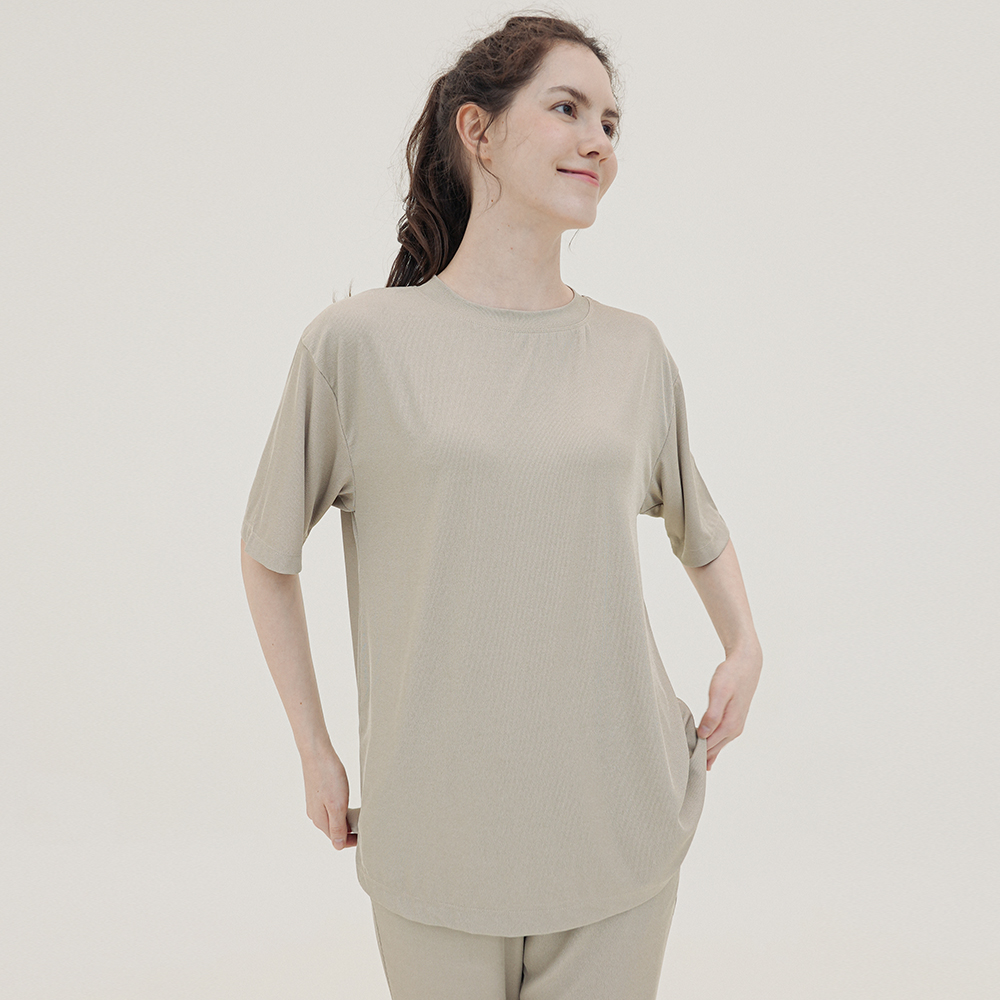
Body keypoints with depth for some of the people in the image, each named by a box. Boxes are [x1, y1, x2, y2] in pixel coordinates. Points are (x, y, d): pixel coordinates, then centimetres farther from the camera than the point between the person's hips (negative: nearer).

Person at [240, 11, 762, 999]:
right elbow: (267, 554, 3)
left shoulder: (635, 351, 2)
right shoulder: (360, 340, -7)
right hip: (437, 839, -2)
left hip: (623, 822, 3)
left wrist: (744, 650, 4)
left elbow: (700, 525, 20)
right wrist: (315, 754, 4)